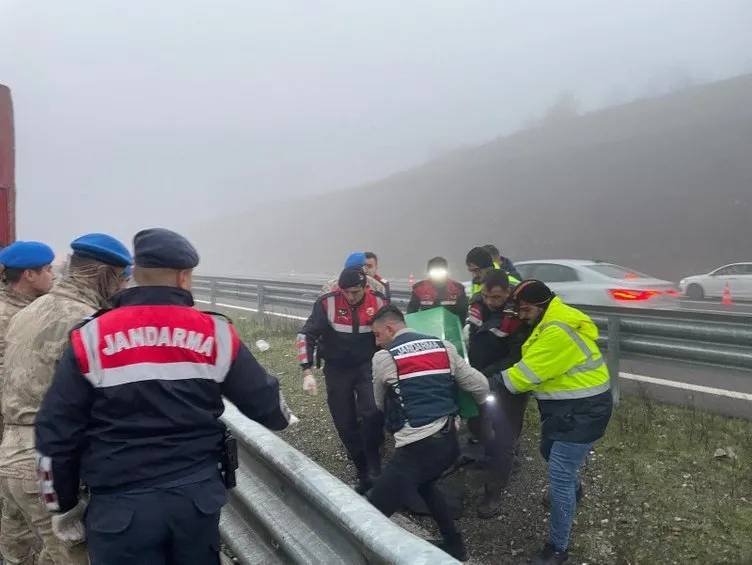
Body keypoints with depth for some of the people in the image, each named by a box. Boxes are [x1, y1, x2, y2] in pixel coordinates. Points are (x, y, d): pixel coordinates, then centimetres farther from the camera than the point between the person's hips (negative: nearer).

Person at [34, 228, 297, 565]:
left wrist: (64, 505, 10)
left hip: (121, 507, -1)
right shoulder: (216, 334, -4)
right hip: (198, 496, 2)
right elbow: (265, 401, 3)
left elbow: (55, 434, -4)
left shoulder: (91, 338, -6)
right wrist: (282, 416, 27)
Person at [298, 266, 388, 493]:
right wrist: (307, 372, -22)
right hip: (336, 368, 0)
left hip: (367, 365, 0)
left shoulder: (379, 301, -13)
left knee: (372, 414, -21)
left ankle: (373, 469, -3)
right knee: (345, 424, 4)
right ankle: (363, 472, 21)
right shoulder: (327, 303, -19)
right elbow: (306, 335, -14)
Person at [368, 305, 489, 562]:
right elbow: (480, 385, 10)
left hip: (418, 446, -7)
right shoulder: (443, 346, 9)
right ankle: (454, 544, 38)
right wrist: (480, 405, 33)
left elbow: (380, 403, 13)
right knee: (424, 484, 34)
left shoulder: (383, 358, -3)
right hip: (450, 441, 7)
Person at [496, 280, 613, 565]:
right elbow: (534, 366, 8)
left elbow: (527, 373, -23)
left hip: (583, 411, -11)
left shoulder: (558, 332, -28)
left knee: (559, 477, -8)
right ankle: (573, 488, 60)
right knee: (550, 452, 30)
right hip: (565, 405, 11)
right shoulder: (552, 322, 6)